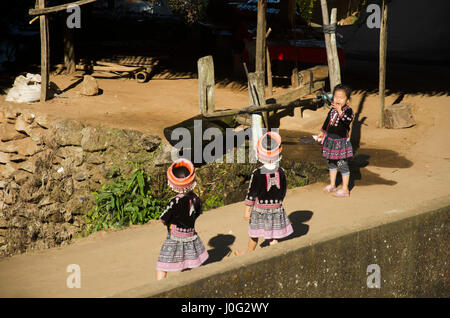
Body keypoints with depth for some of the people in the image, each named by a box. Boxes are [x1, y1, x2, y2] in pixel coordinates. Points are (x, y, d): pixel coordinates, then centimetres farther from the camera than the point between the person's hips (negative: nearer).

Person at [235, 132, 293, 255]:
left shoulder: (257, 174, -18)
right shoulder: (280, 171, -9)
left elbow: (251, 193, -11)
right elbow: (283, 190, 4)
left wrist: (247, 210, 0)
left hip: (260, 208, -2)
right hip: (276, 207, 2)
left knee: (254, 234, 17)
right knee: (273, 236, 8)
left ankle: (249, 253, 36)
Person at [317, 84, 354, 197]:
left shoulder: (348, 110, -14)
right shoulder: (332, 110, 5)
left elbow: (347, 120, -32)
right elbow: (327, 121, 20)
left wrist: (340, 110, -36)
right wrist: (323, 132, 29)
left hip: (341, 141, -7)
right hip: (330, 140, 7)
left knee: (342, 164, -2)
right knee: (331, 162, 18)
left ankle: (345, 189, 6)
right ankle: (332, 185, 34)